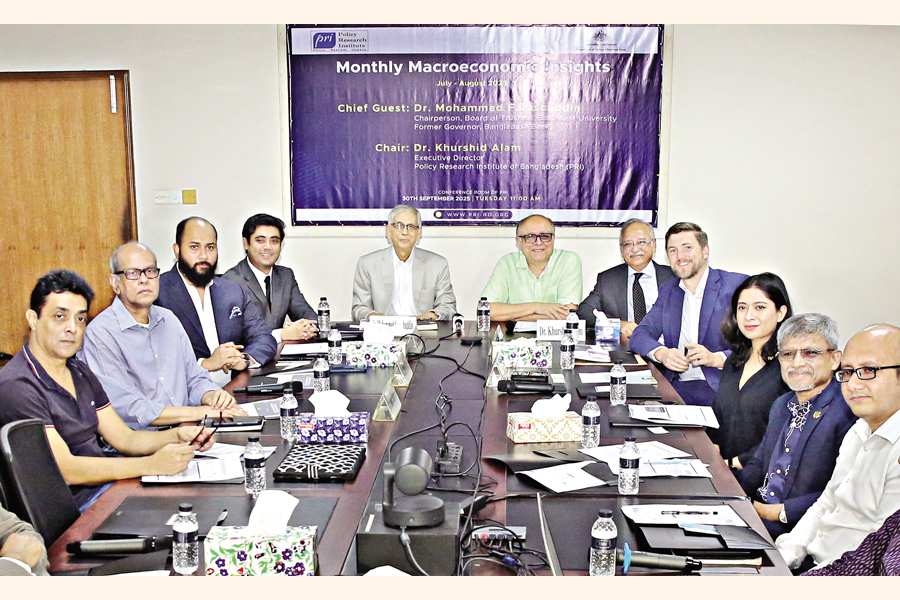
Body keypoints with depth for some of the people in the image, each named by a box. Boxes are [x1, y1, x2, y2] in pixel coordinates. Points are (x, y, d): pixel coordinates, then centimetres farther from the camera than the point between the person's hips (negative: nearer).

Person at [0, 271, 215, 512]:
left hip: (109, 481, 8)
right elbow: (64, 468, -22)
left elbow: (124, 438, 14)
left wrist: (177, 436, -6)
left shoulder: (80, 373, 15)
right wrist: (152, 464, -27)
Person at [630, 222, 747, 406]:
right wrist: (661, 353, -13)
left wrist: (716, 358, -22)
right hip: (674, 385, 4)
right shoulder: (667, 290, 19)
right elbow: (640, 334, 10)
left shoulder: (738, 285, 1)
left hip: (719, 387, -3)